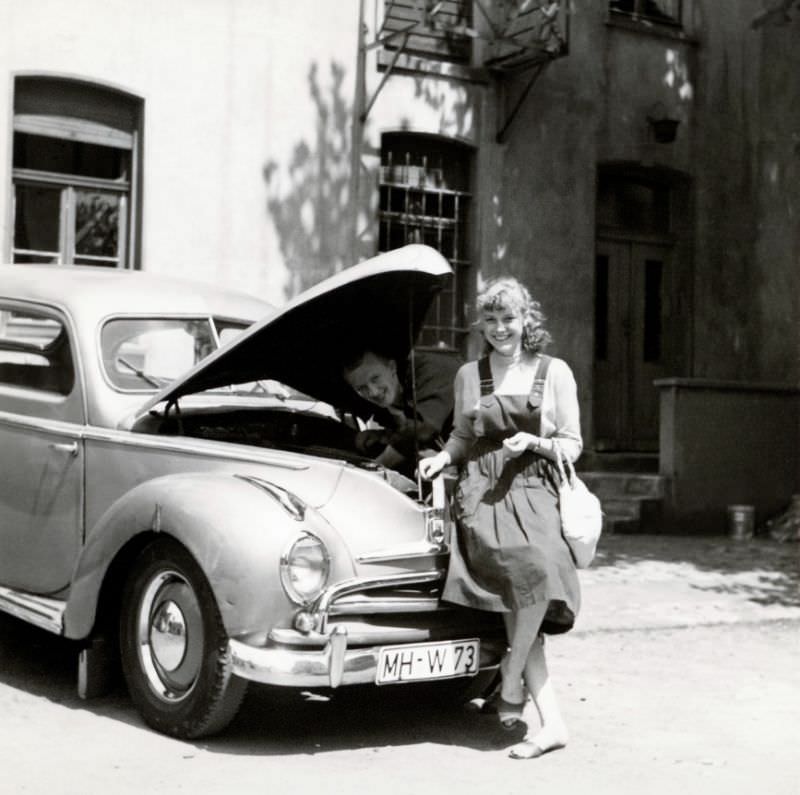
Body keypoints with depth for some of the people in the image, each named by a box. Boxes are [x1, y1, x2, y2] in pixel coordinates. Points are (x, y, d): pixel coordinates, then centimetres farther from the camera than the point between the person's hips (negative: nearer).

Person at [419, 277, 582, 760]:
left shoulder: (554, 372, 10)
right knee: (527, 578, -22)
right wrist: (442, 458, 7)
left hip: (532, 493, 0)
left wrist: (533, 442, -8)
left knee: (538, 574, -29)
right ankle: (552, 723, -17)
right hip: (481, 495, 0)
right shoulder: (469, 375, 17)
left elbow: (573, 445, 10)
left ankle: (511, 689, -9)